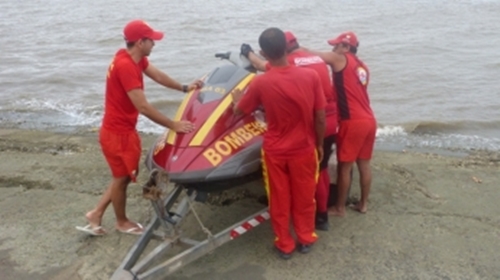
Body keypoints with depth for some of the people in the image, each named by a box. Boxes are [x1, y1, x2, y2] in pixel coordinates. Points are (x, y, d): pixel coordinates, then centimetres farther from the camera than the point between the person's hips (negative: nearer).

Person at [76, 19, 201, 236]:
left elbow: (158, 76, 15)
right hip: (118, 133, -9)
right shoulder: (125, 65, -28)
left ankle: (96, 214, 29)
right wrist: (173, 125, -26)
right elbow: (143, 107, -30)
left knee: (124, 176, 20)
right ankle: (122, 222, 33)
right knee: (122, 178, 11)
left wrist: (184, 88, 14)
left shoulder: (136, 58, 1)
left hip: (124, 129, 9)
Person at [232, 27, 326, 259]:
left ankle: (284, 245, 30)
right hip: (304, 149, 1)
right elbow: (320, 117, -7)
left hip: (275, 151, -1)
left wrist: (236, 97, 22)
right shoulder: (310, 76, -15)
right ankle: (306, 238, 36)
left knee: (279, 199, 16)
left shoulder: (260, 83, -17)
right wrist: (320, 144, 8)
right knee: (304, 196, 20)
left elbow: (239, 111, 0)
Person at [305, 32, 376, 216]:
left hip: (352, 122, -8)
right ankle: (363, 203, 24)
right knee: (364, 164, 14)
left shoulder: (340, 59, -2)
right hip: (369, 120, 8)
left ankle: (340, 208, 12)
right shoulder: (362, 67, 19)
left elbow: (312, 55, -2)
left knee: (345, 166, 2)